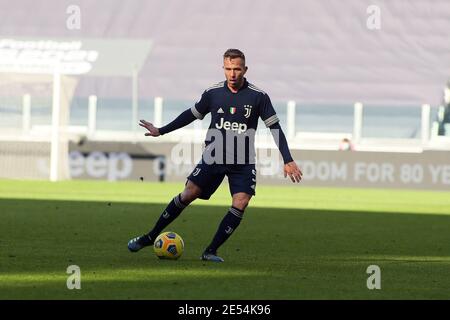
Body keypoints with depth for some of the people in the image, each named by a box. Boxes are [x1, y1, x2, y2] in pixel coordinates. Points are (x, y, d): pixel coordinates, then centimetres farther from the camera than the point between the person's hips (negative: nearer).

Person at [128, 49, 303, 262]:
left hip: (243, 162, -1)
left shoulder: (258, 96, -6)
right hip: (214, 156, 1)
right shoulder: (213, 93, 0)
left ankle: (210, 252, -8)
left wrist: (288, 161, -6)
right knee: (188, 195, -7)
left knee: (240, 204, -17)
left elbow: (275, 128, -1)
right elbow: (192, 114, 15)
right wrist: (161, 131, 18)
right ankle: (150, 237, 6)